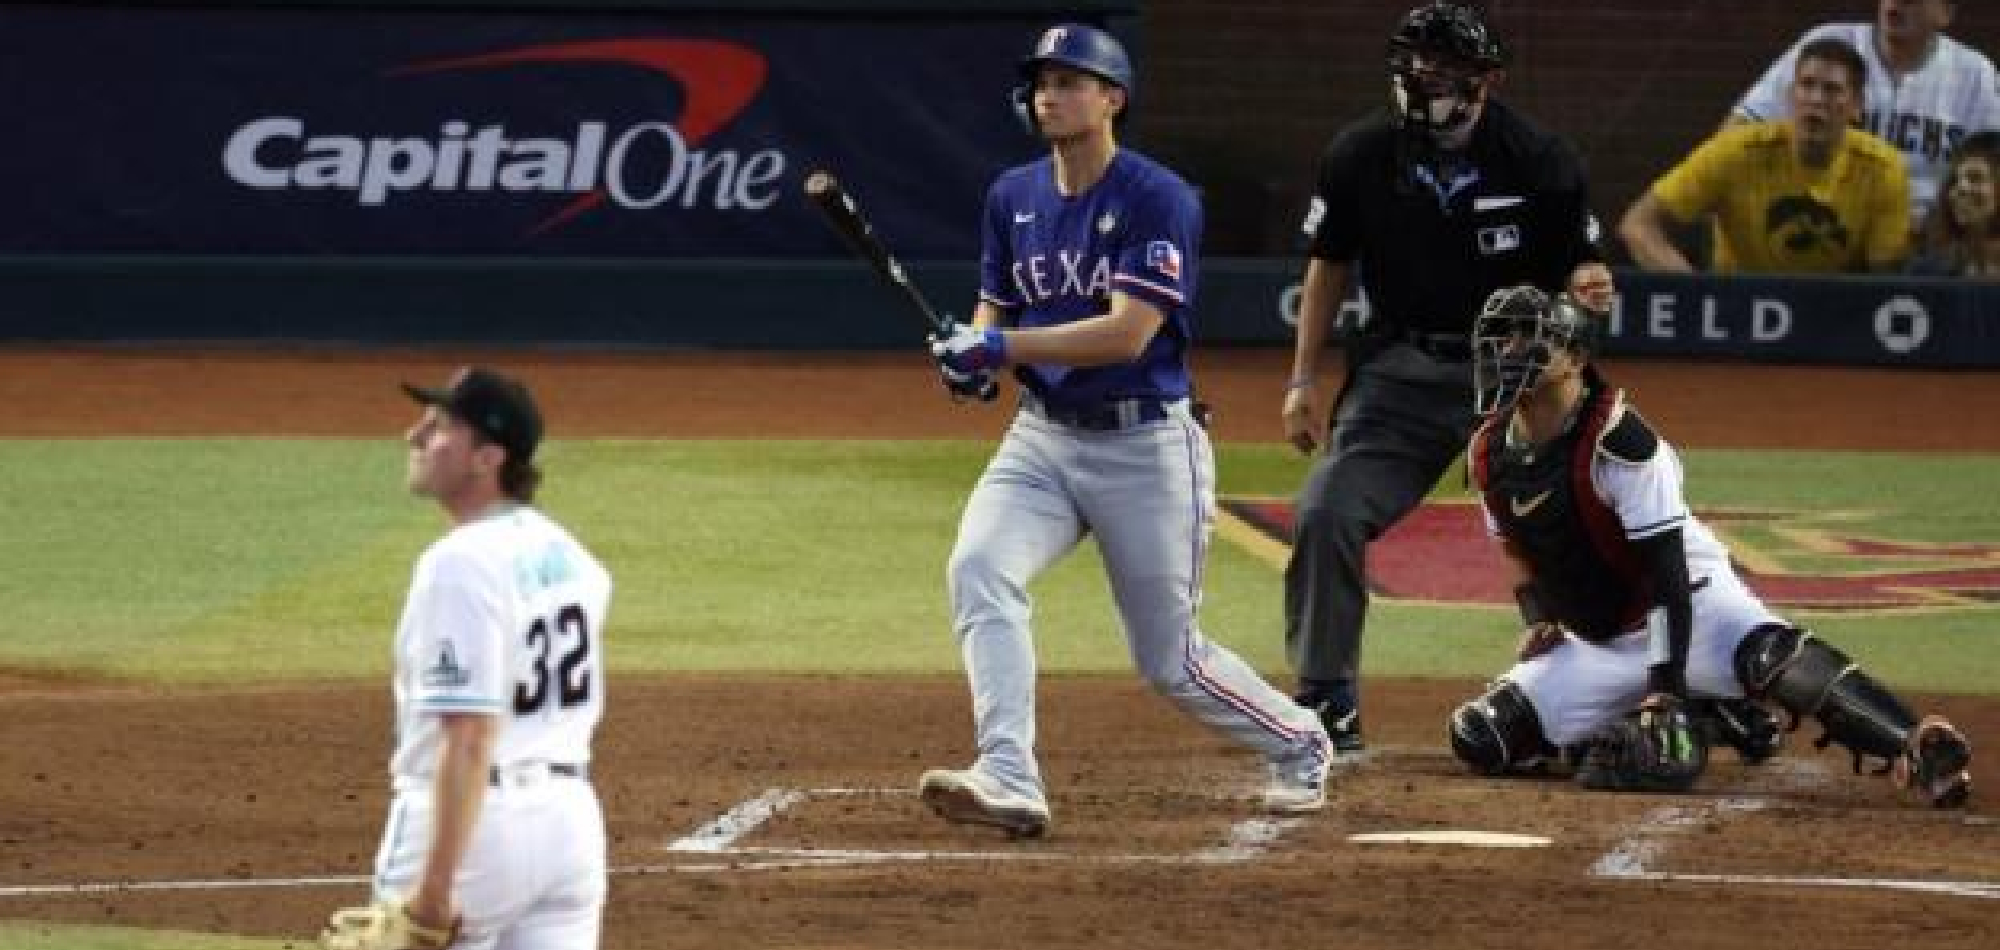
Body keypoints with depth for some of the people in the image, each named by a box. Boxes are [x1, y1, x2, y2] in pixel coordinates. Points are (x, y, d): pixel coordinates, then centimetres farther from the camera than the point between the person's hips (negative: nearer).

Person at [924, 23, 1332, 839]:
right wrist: (971, 357, -12)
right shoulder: (1013, 197, 6)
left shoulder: (1157, 200, -14)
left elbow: (1129, 332, -22)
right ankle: (1009, 782, -30)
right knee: (978, 569, -24)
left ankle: (1300, 746, 32)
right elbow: (995, 314, 13)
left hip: (1146, 444, -5)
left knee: (1170, 661, 4)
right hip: (1042, 438, 5)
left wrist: (1004, 346, -28)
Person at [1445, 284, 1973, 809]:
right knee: (1479, 738, -6)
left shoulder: (1617, 440, -22)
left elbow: (1667, 570, -26)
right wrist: (1538, 621, -1)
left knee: (1767, 654, -40)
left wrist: (1666, 687, -33)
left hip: (1690, 608, -8)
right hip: (1601, 643, 8)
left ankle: (1914, 750, -55)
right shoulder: (1489, 454, 0)